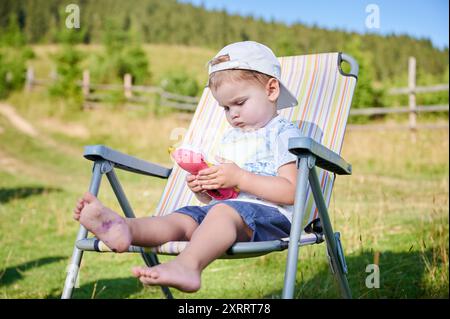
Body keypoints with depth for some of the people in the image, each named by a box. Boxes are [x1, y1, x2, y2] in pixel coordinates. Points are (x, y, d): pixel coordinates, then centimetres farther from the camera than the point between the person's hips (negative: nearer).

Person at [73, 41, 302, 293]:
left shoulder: (283, 133, 3)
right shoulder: (229, 138, 28)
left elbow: (290, 192, -12)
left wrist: (239, 177, -16)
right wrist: (203, 189, 6)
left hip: (270, 214, -7)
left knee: (223, 211, -36)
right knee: (182, 217, -18)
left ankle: (187, 265, -62)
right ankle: (122, 228, -46)